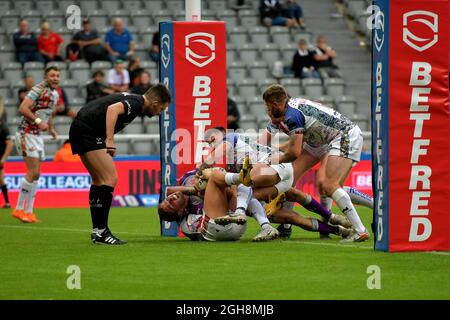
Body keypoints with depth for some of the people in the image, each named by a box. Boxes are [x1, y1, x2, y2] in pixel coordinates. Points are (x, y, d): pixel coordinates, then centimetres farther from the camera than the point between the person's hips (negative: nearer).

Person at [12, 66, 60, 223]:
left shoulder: (55, 93, 14)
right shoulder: (38, 89, -14)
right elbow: (23, 108, -23)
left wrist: (51, 128, 15)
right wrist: (38, 121, -28)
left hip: (38, 136, 9)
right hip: (27, 133, -9)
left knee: (35, 175, 8)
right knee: (33, 173, -14)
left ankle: (28, 211, 12)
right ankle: (19, 209, -7)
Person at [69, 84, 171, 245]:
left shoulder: (131, 99, 18)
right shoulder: (136, 103, -12)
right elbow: (113, 109, -29)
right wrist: (110, 140, -31)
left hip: (79, 129, 11)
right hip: (88, 131, -11)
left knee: (99, 181, 17)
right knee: (110, 179, -11)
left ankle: (96, 231, 20)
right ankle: (101, 231, -11)